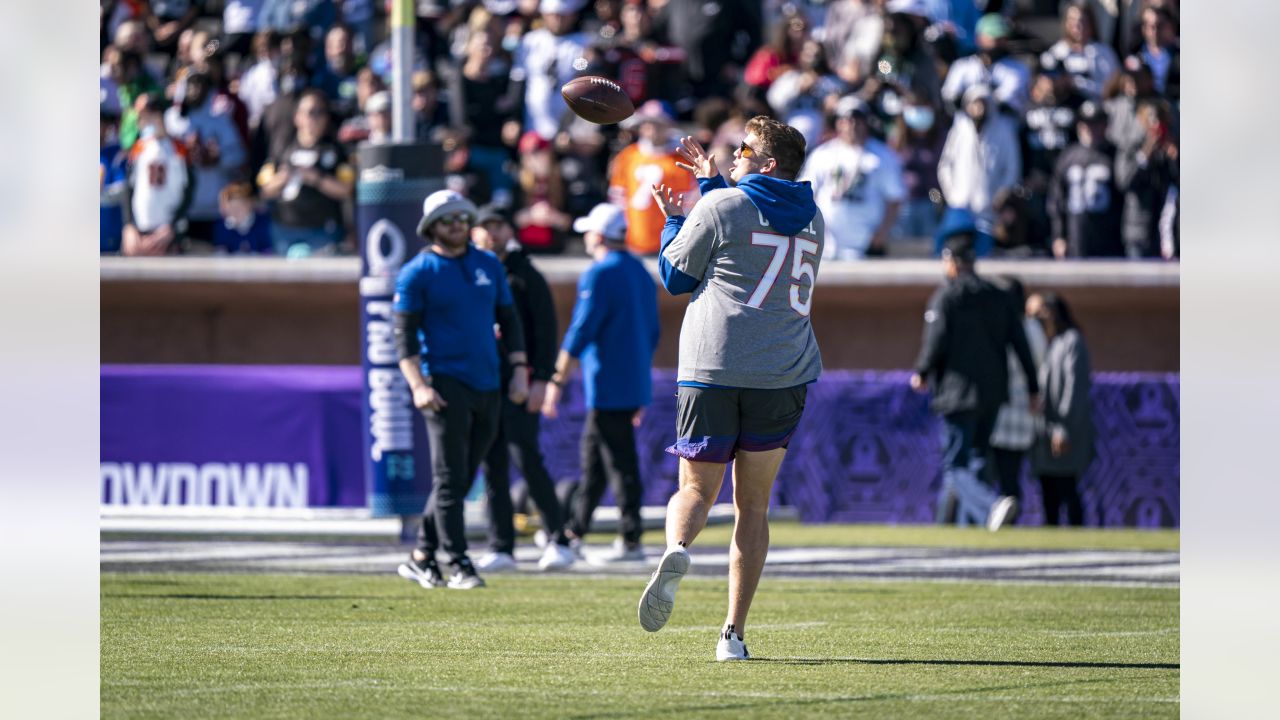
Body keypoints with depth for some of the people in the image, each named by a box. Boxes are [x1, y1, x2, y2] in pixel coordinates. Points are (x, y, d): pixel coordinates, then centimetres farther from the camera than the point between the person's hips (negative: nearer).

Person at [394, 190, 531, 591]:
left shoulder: (490, 266, 14)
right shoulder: (418, 272, -1)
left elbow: (508, 319, 20)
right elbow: (404, 334, -5)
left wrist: (519, 369, 9)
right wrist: (418, 385, -16)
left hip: (487, 386, 6)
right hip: (445, 385, -6)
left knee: (461, 479, 7)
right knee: (449, 479, -8)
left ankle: (421, 558, 15)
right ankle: (459, 565, -8)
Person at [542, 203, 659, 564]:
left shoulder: (599, 275, -13)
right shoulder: (641, 273, 14)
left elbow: (579, 332, -17)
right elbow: (651, 333, 19)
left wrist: (557, 381, -14)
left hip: (608, 387, -9)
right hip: (634, 385, 9)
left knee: (620, 463, -6)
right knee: (592, 453, 18)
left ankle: (631, 541, -5)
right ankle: (575, 529, 25)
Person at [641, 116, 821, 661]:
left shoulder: (720, 207, -3)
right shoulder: (812, 220, 13)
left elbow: (675, 276, 6)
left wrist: (673, 219, 21)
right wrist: (712, 181, 32)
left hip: (713, 372, -3)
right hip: (785, 374, 3)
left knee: (697, 488, 6)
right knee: (753, 503, 10)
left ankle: (676, 550, -30)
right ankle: (734, 633, 3)